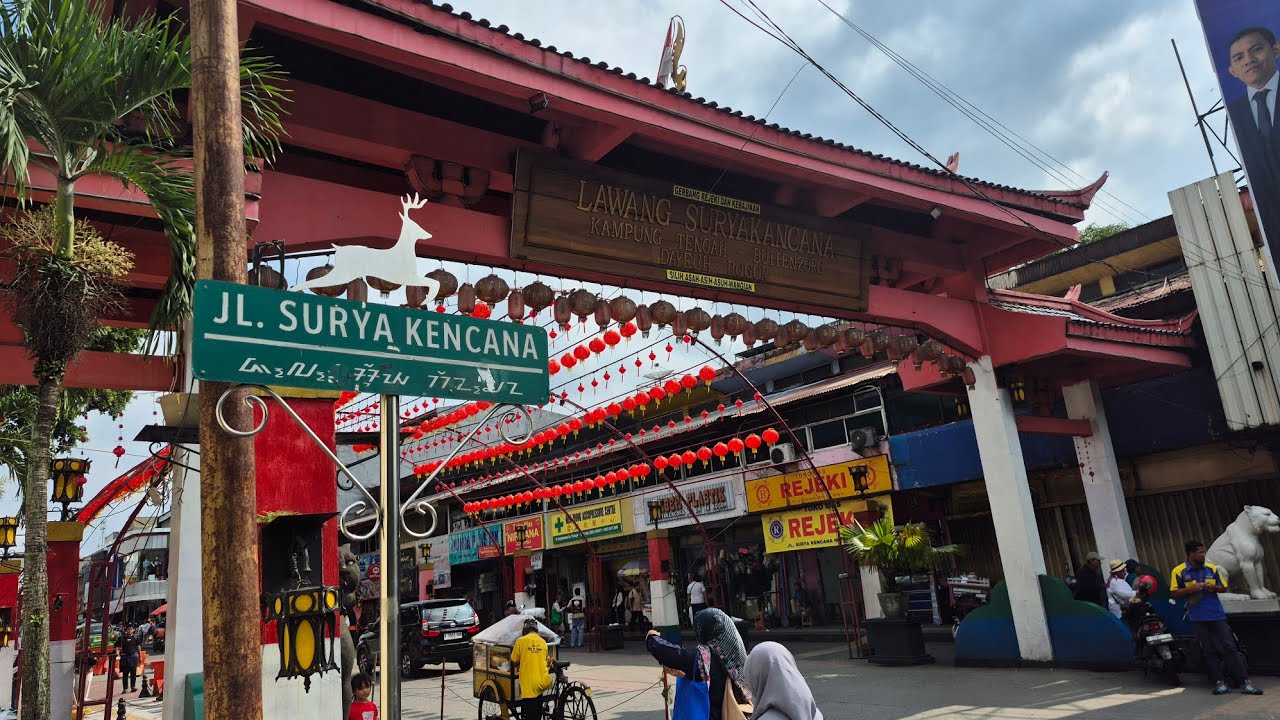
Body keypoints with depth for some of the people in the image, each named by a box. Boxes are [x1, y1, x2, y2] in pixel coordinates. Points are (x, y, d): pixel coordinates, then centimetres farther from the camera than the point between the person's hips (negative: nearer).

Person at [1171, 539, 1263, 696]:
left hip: (1217, 615, 2)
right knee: (1210, 651, 5)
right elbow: (1174, 593, -3)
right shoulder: (1179, 571, -4)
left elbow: (1224, 588, 12)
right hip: (1198, 619, -2)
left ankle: (1245, 682, 4)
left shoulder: (1212, 568, 4)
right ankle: (1219, 683, 11)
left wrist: (1214, 587, -10)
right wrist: (1190, 589, -18)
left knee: (1230, 648, 0)